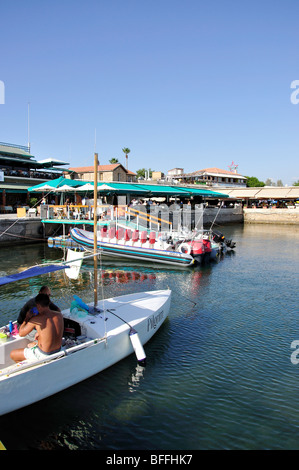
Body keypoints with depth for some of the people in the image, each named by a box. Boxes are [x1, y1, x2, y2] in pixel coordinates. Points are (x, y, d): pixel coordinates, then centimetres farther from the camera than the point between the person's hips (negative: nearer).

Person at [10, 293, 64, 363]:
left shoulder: (36, 319, -24)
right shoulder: (59, 315, -7)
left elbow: (21, 333, -10)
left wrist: (27, 318, -1)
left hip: (44, 354, -7)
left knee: (12, 354, 14)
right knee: (29, 345, 34)